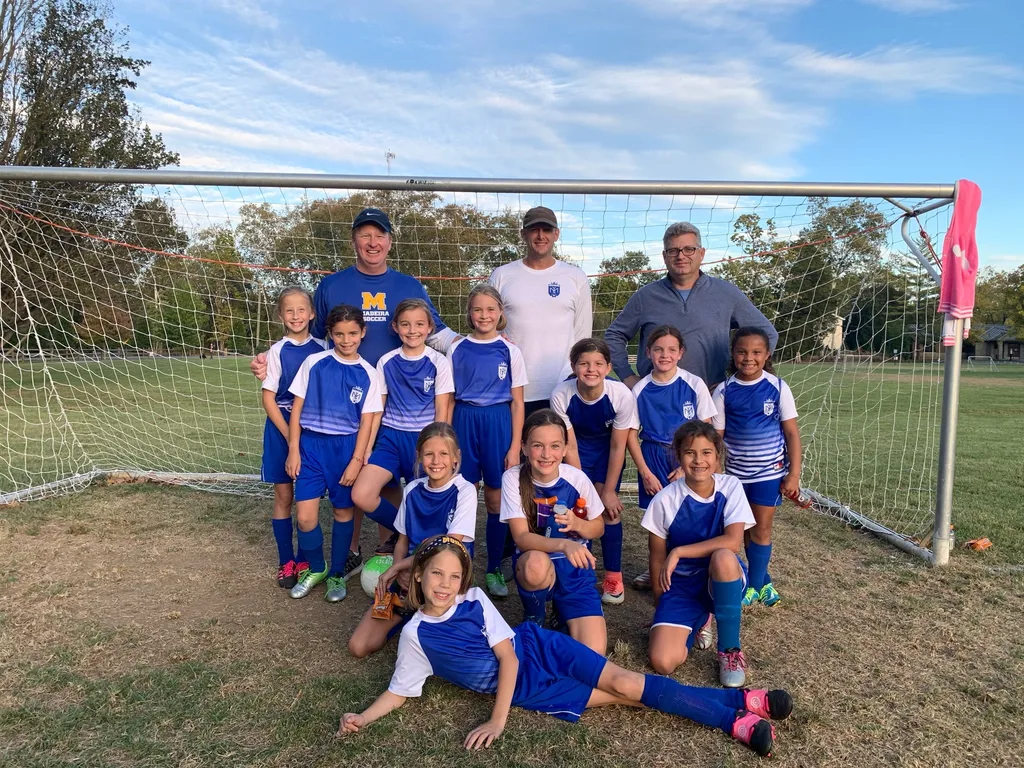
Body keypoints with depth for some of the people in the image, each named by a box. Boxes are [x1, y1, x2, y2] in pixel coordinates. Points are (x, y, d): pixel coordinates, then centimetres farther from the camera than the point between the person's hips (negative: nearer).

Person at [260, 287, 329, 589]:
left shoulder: (322, 349, 1)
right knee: (284, 496, 5)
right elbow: (268, 398, -6)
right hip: (282, 429, -2)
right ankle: (286, 562, 17)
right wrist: (290, 436, -11)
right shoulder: (277, 351, -6)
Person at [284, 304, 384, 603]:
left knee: (343, 511, 9)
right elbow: (297, 407, 2)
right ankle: (315, 568, 24)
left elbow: (366, 421, -1)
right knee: (305, 516, -3)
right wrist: (293, 450, -2)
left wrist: (356, 460, -7)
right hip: (311, 445, 0)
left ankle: (337, 573, 29)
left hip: (346, 447, 0)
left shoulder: (368, 374, -1)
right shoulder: (314, 363, -1)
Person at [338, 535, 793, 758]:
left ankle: (740, 701, -8)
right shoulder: (415, 634, -7)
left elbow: (508, 654, -11)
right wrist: (361, 719, -14)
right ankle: (736, 722, -8)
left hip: (539, 648, 0)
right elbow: (400, 691, 2)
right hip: (526, 689, 0)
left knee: (624, 683, -14)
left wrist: (497, 720, -18)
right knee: (619, 697, -9)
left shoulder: (475, 600, -9)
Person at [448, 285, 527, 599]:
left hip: (498, 423, -1)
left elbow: (517, 403, 1)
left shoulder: (509, 350, 1)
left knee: (496, 500, 5)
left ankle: (494, 570, 19)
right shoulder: (457, 348, 4)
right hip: (464, 422, 1)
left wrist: (515, 447, -4)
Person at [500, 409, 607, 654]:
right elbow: (521, 537, -21)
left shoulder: (577, 478, -11)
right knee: (536, 563, -39)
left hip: (575, 568, 1)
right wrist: (563, 544, -39)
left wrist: (577, 524, -20)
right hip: (535, 565, -1)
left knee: (592, 653, -17)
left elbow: (598, 527, 3)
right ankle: (534, 620, -3)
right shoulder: (513, 479, -15)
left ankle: (562, 613, 19)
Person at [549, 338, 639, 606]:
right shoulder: (561, 396, -29)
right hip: (578, 450, 1)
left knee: (608, 509, -7)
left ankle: (613, 577, 10)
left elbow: (618, 447, -18)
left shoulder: (622, 395, -30)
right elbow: (570, 448, -19)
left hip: (607, 449, 0)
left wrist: (608, 491, -12)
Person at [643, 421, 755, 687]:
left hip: (722, 581, 0)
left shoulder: (731, 488, -11)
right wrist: (662, 605, 0)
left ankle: (730, 649, -13)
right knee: (663, 662, -20)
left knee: (723, 557, -37)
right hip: (680, 585, 0)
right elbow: (657, 557, -3)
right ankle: (699, 620, 15)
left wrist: (679, 552, -25)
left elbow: (733, 542, -25)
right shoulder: (664, 500, -13)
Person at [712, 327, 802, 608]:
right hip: (735, 472, 2)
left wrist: (794, 474, -7)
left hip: (769, 472, -2)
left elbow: (792, 432, -4)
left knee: (761, 529, 4)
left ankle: (754, 586, 20)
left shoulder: (777, 388, -8)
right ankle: (764, 583, 29)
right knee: (746, 530, 11)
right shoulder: (724, 391, -5)